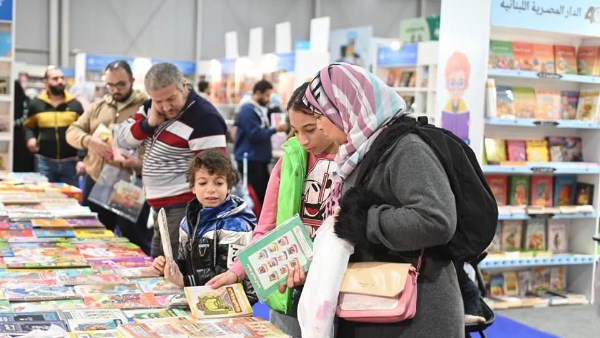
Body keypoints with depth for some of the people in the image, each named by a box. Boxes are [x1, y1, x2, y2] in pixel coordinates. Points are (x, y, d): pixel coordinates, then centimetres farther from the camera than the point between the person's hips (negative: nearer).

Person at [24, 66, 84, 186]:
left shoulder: (75, 104, 3)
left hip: (70, 162, 0)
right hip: (44, 161, 0)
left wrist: (82, 159, -6)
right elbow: (28, 126, 16)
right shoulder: (36, 104, 4)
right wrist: (30, 138, -8)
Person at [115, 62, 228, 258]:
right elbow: (122, 139, 7)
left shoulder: (203, 119, -21)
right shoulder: (151, 107, 6)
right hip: (161, 208, 9)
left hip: (185, 211, -9)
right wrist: (149, 123, -12)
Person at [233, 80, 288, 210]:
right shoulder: (248, 110, -14)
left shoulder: (260, 110, 15)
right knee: (254, 195, -6)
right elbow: (255, 135, -21)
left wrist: (275, 128, 8)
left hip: (260, 159, 9)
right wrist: (275, 129, -14)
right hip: (250, 160, -9)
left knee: (265, 193, 9)